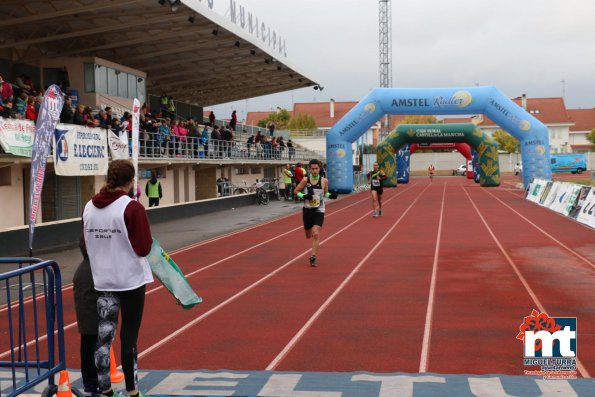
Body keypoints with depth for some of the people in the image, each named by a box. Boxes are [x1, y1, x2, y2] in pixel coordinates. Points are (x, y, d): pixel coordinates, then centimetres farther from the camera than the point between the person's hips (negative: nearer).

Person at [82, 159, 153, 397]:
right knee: (129, 337, 5)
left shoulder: (89, 208, 2)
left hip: (102, 280, 5)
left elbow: (87, 243, 10)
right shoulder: (132, 208, -15)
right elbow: (144, 248, -16)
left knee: (104, 335, 11)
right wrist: (148, 239, 3)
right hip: (131, 279, -5)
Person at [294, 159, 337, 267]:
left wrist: (330, 195, -8)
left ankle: (313, 257, -7)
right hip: (307, 210, 1)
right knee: (308, 235, 14)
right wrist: (303, 196, -16)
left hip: (319, 211, -1)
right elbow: (296, 191, 2)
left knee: (316, 234, -15)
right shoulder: (305, 180, -6)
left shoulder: (324, 181, -4)